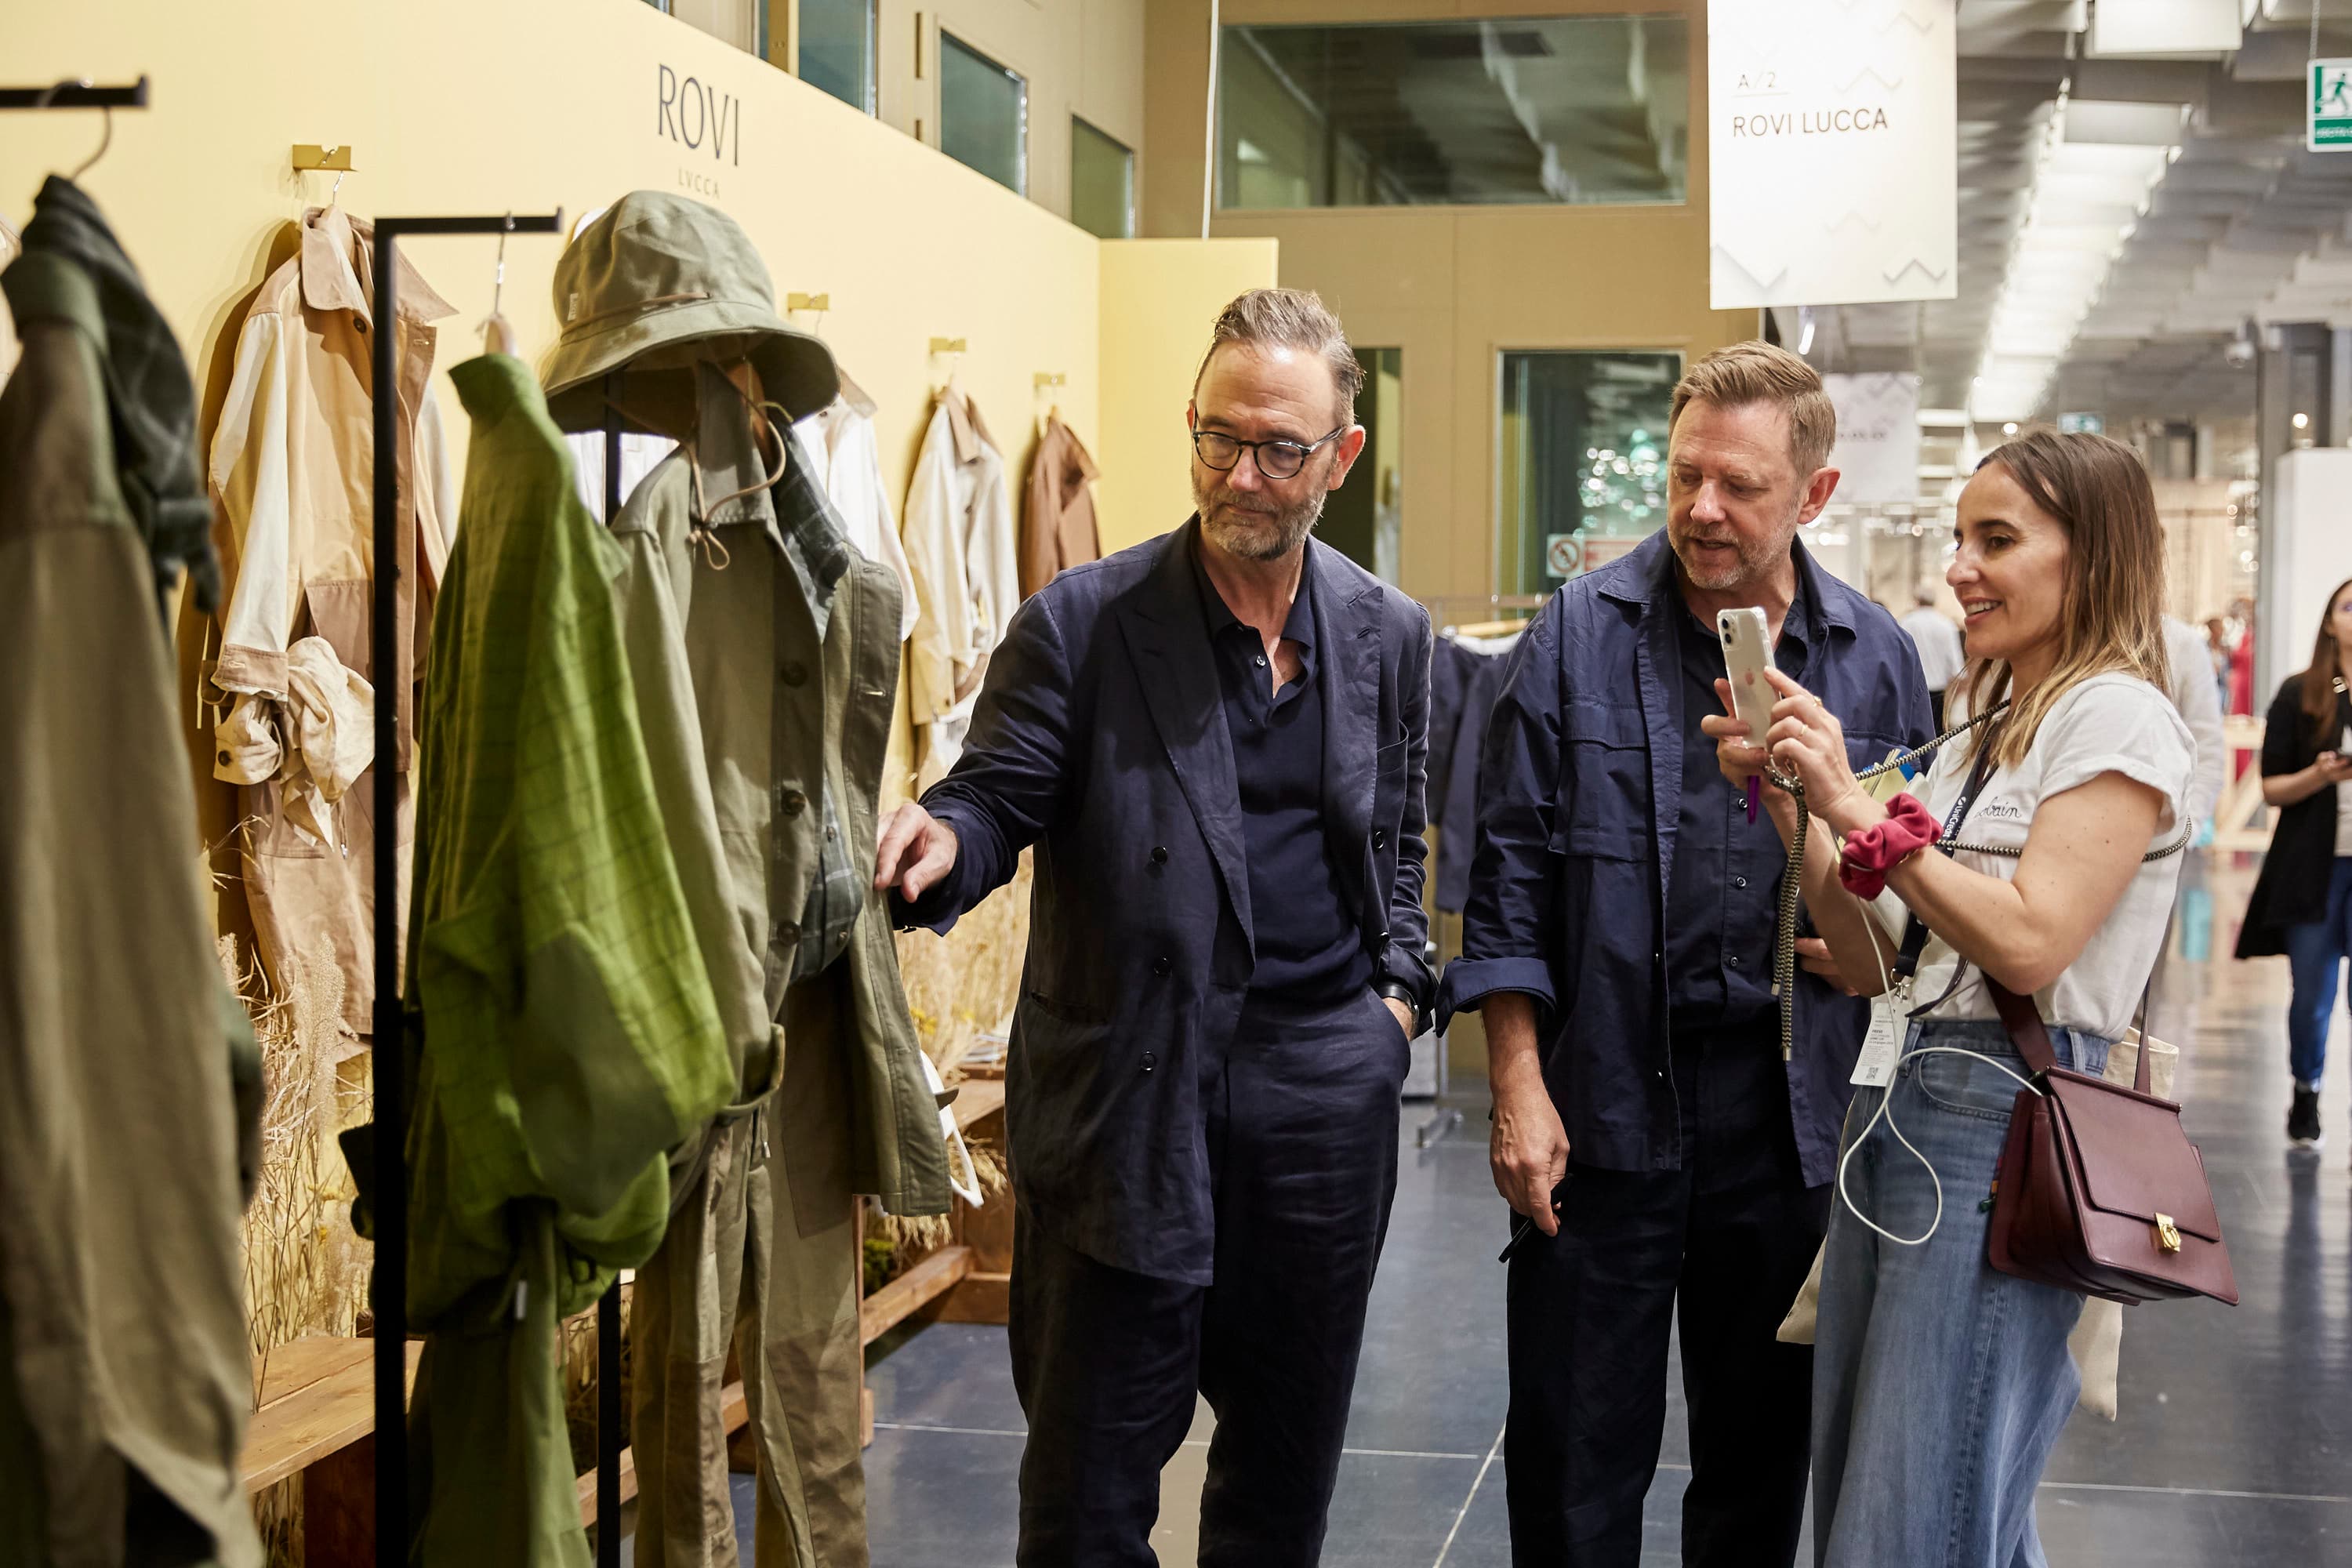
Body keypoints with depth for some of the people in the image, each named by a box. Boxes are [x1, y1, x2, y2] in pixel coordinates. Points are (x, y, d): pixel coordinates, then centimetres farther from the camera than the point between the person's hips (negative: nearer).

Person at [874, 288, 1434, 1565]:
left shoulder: (1388, 635, 8)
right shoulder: (1080, 623, -4)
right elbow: (1001, 792, -7)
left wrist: (1399, 991, 6)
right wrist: (943, 840, -29)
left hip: (1322, 1086, 3)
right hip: (1125, 1087, -3)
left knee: (1287, 1463, 15)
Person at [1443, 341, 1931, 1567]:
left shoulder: (1876, 660, 3)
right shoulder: (1580, 632, -3)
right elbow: (1509, 877, -3)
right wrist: (1519, 1089, -7)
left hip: (1794, 1122, 2)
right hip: (1602, 1108, -2)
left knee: (1763, 1454, 15)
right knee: (1575, 1464, 4)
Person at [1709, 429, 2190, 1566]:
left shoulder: (2116, 716, -7)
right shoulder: (1982, 724, 19)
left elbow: (2030, 945, -19)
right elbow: (1874, 961, 14)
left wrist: (1858, 807, -18)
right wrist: (1790, 799, 4)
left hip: (2001, 1128, -9)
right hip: (1899, 1107, 9)